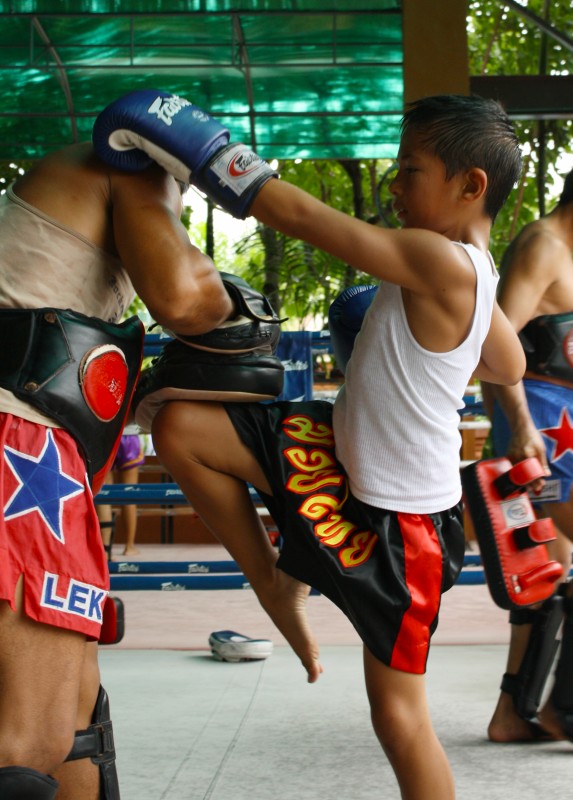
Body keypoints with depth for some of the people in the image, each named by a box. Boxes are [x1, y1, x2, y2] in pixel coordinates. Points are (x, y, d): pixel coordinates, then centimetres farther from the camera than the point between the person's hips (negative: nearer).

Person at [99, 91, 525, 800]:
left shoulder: (441, 261, -25)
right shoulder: (472, 275, 2)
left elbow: (304, 218, -25)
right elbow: (510, 367, 21)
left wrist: (197, 150, -20)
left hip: (398, 518, -8)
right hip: (344, 454, 9)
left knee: (399, 715, 1)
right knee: (179, 427, -1)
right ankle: (276, 586, 14)